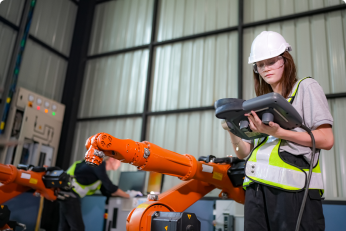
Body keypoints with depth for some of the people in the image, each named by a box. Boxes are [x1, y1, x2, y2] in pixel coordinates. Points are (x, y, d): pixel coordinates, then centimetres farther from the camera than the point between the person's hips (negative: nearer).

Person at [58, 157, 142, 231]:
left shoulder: (100, 169, 16)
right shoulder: (99, 164, -12)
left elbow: (106, 192, 16)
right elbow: (110, 187, -17)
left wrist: (126, 193, 8)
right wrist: (128, 195, -7)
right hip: (69, 194, -10)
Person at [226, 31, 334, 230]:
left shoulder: (306, 87, 7)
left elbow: (327, 140, -5)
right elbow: (244, 153, 16)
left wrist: (277, 132, -15)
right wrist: (233, 131, -3)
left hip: (294, 187, -5)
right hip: (257, 188, 5)